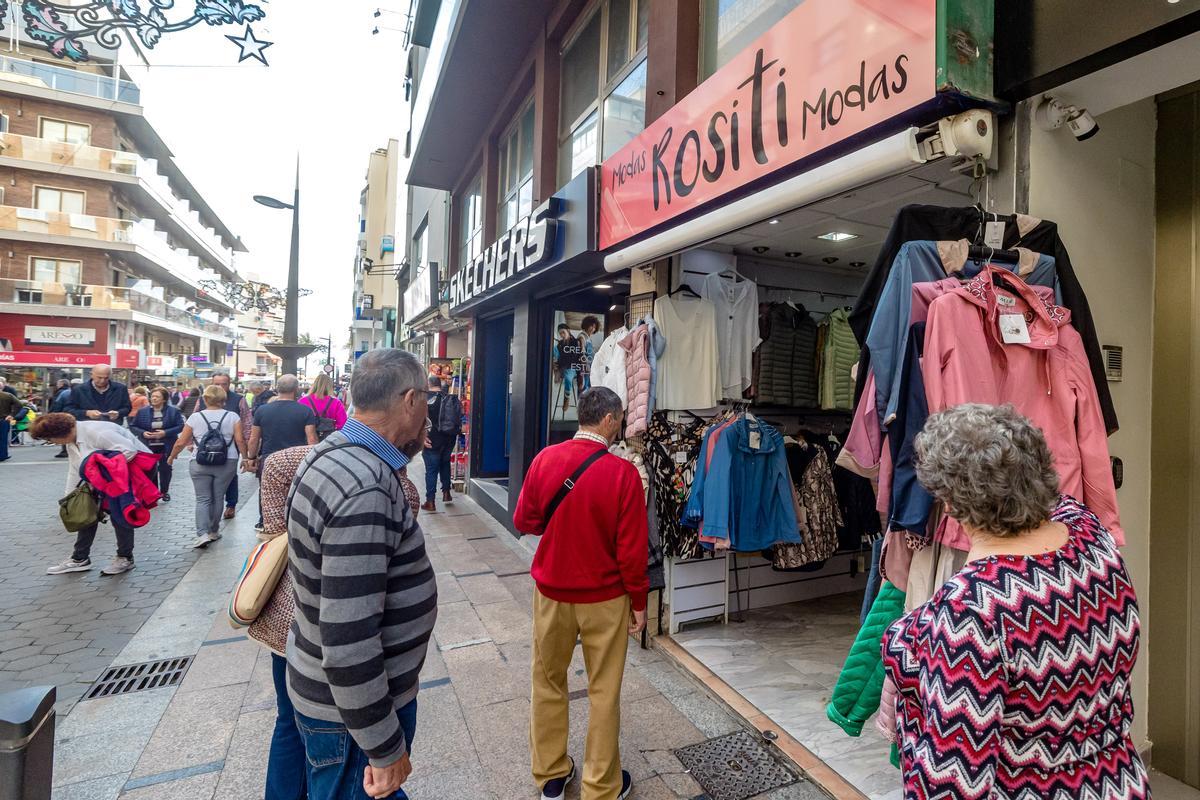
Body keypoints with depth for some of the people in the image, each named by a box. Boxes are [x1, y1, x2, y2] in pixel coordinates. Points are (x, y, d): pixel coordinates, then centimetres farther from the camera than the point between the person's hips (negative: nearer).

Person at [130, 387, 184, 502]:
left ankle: (164, 492, 24)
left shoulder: (173, 411, -4)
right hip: (148, 447, 1)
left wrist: (165, 433, -18)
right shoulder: (142, 412, 2)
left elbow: (180, 426, -6)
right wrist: (142, 433, -13)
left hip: (166, 447, -1)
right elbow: (132, 426, 7)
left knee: (165, 469, 8)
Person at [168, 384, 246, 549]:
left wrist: (171, 457, 20)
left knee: (203, 499, 6)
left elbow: (180, 442, 4)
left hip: (200, 464, 0)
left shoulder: (195, 417, 0)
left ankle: (202, 534, -6)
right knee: (217, 498, 12)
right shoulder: (232, 416, -2)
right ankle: (213, 532, 23)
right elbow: (240, 440, -8)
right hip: (226, 464, 0)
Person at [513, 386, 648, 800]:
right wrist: (638, 601, -1)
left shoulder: (544, 459, -10)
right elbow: (631, 549, -15)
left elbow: (524, 521, 1)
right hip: (604, 597, -3)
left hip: (551, 592, 3)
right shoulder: (623, 473, -19)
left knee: (548, 682, 21)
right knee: (604, 692, 15)